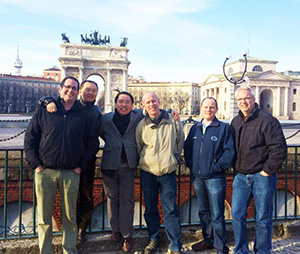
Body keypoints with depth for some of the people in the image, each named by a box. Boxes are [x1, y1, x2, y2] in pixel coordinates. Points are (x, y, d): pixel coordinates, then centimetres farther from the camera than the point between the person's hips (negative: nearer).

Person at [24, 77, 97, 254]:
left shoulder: (83, 115, 7)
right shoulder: (44, 111, 5)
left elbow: (91, 143, 8)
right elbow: (30, 138, 5)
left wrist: (82, 166, 1)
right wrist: (35, 164, -3)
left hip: (71, 173, 0)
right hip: (45, 172, 0)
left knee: (70, 216, 9)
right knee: (44, 217, 9)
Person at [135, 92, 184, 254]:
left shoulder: (173, 121, -2)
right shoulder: (141, 125, -1)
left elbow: (180, 142, 11)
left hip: (168, 173, -1)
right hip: (147, 172, 2)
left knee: (170, 211, 1)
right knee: (150, 209, 13)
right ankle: (154, 239, 33)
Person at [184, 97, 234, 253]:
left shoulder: (223, 128, -4)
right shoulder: (195, 128, 11)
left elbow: (229, 151, -8)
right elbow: (187, 147, 16)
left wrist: (217, 167, -12)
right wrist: (190, 165, 5)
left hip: (215, 178, -5)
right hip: (197, 178, 5)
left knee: (217, 215, -1)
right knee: (203, 211, 17)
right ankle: (208, 240, 34)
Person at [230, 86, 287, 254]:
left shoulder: (267, 120, -10)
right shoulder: (235, 122, 10)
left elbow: (279, 149, -14)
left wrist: (268, 170, -12)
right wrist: (236, 167, 11)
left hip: (262, 176, -5)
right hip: (241, 176, 6)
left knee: (263, 219, 7)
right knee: (237, 215, 8)